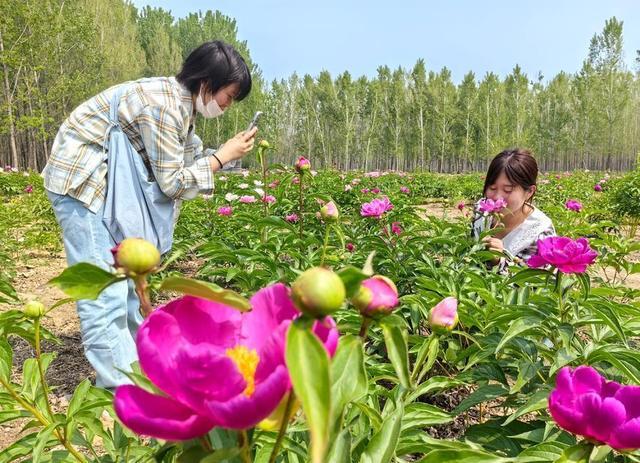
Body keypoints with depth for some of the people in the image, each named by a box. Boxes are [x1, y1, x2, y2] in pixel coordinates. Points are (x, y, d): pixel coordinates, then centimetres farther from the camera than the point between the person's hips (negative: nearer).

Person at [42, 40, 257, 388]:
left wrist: (230, 153, 1)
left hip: (108, 178, 10)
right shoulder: (164, 105, -25)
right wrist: (223, 155, -13)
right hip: (81, 178, -10)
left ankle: (133, 363, 26)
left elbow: (189, 157, 10)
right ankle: (119, 384, -1)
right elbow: (173, 182, -20)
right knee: (103, 281, -9)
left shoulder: (180, 101, 4)